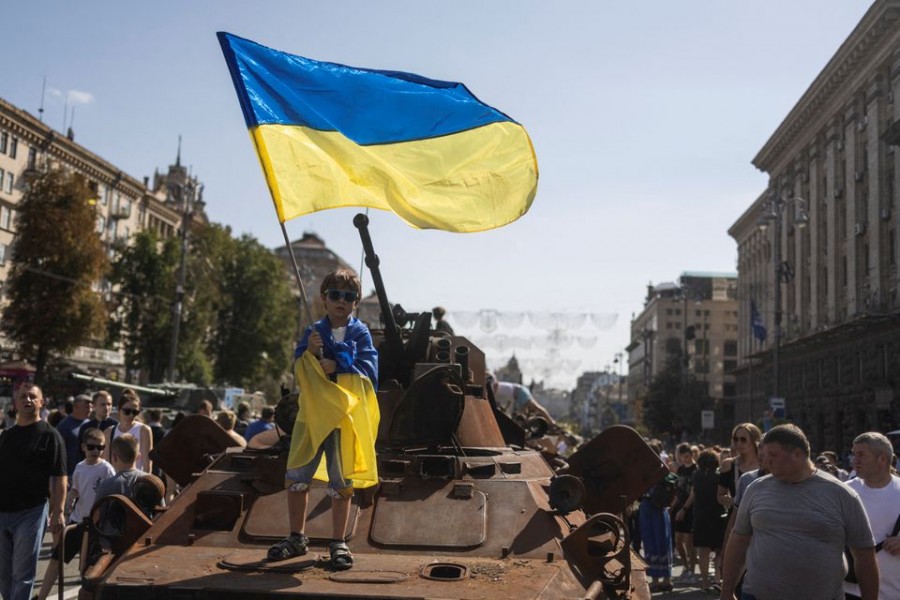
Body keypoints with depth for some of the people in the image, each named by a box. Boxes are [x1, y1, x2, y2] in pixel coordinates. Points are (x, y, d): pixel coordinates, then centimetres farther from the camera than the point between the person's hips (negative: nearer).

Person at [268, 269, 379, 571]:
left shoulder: (360, 333, 2)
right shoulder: (313, 332, 9)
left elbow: (369, 372, -7)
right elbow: (297, 372, 4)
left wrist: (337, 367, -15)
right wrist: (310, 353, -13)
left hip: (346, 415, -3)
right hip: (312, 412, 3)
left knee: (341, 481, 4)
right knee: (296, 476, 6)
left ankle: (338, 542, 16)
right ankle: (297, 538, 22)